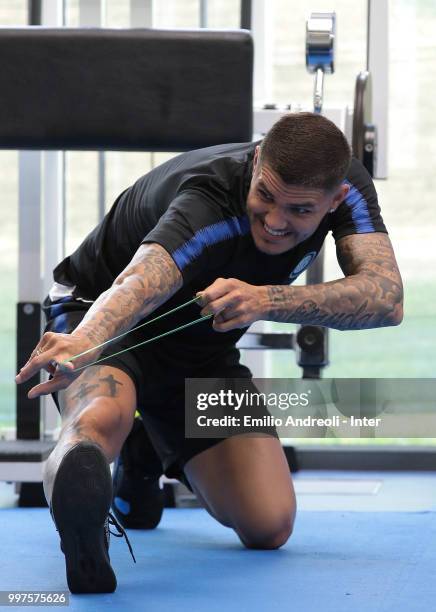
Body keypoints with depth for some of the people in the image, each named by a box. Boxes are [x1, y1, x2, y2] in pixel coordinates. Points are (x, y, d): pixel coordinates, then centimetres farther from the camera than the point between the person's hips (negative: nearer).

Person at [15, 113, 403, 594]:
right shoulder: (207, 204, -37)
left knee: (267, 527, 0)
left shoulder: (348, 185, -21)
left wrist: (267, 300, -52)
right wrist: (83, 341, -80)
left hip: (204, 349, 7)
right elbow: (140, 281, -58)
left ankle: (150, 455, 24)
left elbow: (386, 296, -35)